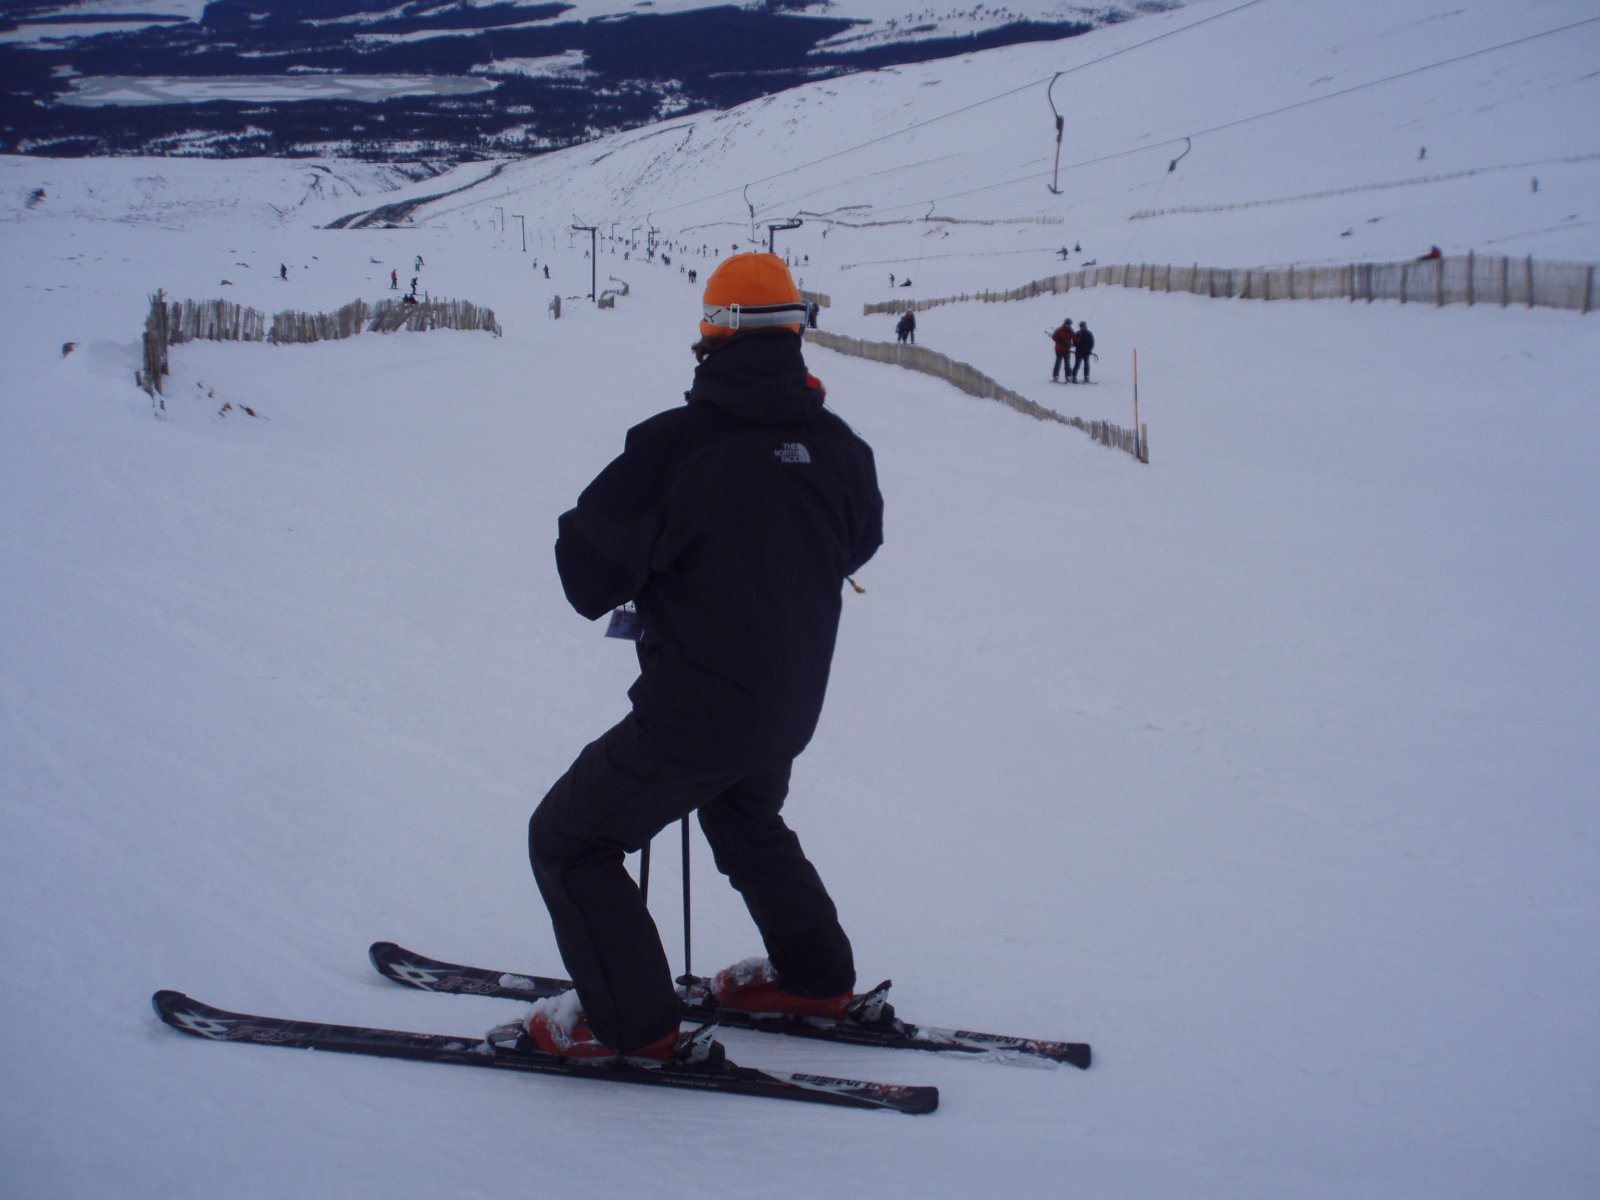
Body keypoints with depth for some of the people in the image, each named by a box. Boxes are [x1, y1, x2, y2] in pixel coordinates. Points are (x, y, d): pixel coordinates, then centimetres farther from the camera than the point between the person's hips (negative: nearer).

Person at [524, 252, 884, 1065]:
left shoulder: (674, 445, -22)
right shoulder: (836, 445, -4)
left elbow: (588, 576, -17)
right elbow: (859, 543, 16)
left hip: (693, 709, -7)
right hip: (790, 706, 7)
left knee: (568, 840, 10)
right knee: (747, 822, 34)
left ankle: (630, 1023, 11)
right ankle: (816, 976, 42)